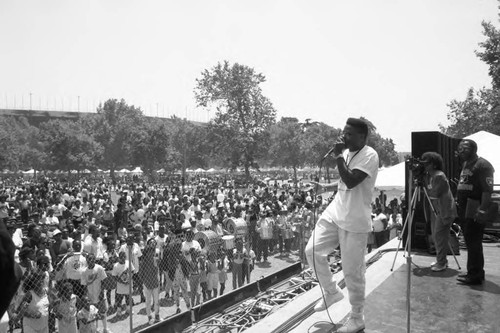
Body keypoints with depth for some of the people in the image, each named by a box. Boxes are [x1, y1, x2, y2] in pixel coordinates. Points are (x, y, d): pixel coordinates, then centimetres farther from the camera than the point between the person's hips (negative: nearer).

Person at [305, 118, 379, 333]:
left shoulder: (369, 155, -16)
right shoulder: (348, 152, 10)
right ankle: (332, 292, 24)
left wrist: (338, 156, -21)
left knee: (352, 272, 1)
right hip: (334, 213, 8)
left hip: (355, 222, -8)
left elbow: (351, 182, -27)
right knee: (313, 250, 1)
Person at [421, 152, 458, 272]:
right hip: (435, 210, 9)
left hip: (445, 210, -9)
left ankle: (441, 263, 0)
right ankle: (440, 260, 23)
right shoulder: (428, 175, 9)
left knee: (440, 235, -8)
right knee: (435, 235, 13)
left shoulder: (439, 176, -17)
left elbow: (435, 193, -22)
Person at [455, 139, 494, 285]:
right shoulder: (465, 164, 18)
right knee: (470, 241, 14)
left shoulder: (482, 165, -11)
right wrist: (458, 201, 17)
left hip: (474, 210, -9)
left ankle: (475, 275, 1)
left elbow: (487, 190, -18)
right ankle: (476, 272, 24)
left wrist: (482, 210, -23)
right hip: (464, 209, 9)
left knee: (473, 242, -6)